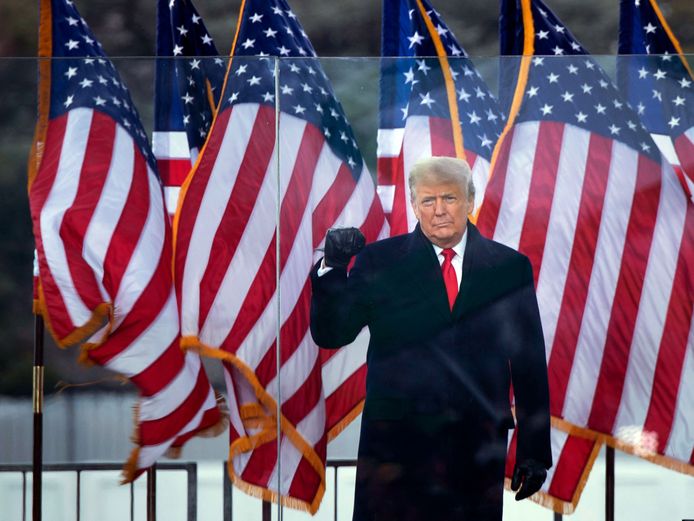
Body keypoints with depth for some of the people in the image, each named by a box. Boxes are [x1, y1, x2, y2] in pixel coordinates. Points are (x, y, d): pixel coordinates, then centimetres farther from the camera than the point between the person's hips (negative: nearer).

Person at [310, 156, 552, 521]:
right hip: (395, 441, -1)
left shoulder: (509, 267, 8)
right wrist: (333, 268, -15)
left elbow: (529, 363, 9)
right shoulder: (378, 263, 6)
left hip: (478, 447, 1)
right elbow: (330, 335, 1)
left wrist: (535, 450, 6)